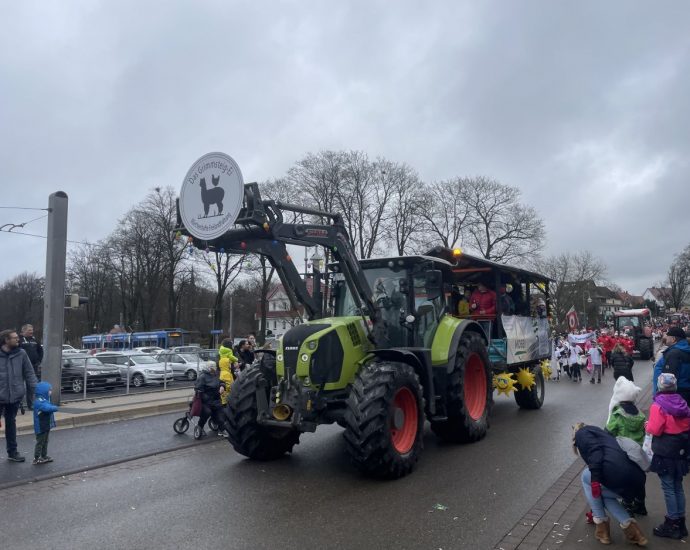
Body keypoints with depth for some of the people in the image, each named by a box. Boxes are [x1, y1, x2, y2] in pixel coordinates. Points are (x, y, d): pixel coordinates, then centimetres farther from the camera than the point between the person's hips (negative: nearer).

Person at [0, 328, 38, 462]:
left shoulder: (21, 354, -2)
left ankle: (12, 451, 26)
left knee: (11, 423, 16)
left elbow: (29, 373, 2)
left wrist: (37, 389, -8)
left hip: (15, 395, 2)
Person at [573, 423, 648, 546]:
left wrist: (594, 479, -12)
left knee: (586, 477, 21)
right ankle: (631, 529, 18)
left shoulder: (582, 433, 15)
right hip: (637, 480, 8)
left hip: (618, 474, -8)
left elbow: (595, 452, -8)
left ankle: (602, 526, 19)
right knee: (601, 492, 30)